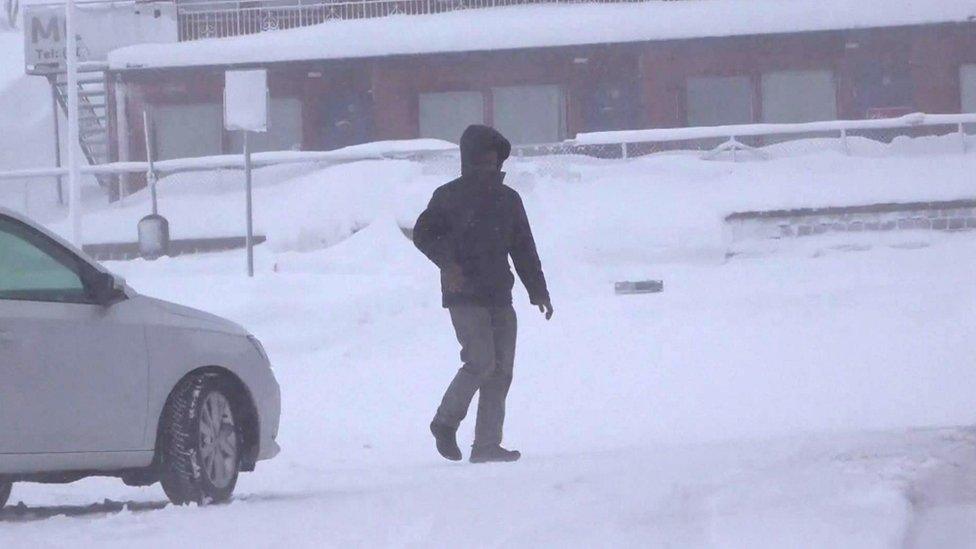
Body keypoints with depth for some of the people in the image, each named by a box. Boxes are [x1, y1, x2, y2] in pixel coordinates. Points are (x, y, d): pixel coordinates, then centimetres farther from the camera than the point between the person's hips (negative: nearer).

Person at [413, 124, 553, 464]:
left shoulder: (508, 199, 14)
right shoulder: (450, 197, 0)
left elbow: (523, 248, 17)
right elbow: (423, 234, -1)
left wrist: (538, 291, 11)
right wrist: (447, 264, -17)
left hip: (500, 297, 6)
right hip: (465, 296, -6)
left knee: (501, 372, 0)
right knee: (482, 362, -18)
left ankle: (488, 445, 3)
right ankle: (446, 422, 3)